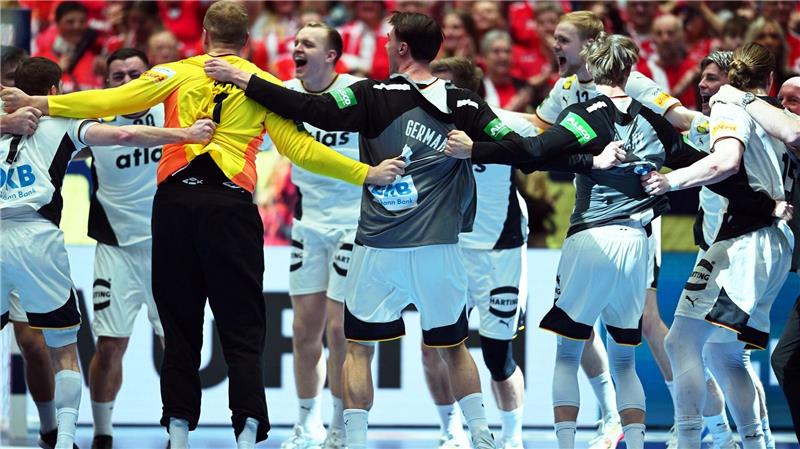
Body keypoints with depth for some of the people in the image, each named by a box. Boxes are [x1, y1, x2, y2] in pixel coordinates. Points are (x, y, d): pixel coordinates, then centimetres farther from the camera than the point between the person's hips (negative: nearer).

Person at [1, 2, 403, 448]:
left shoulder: (177, 74, 9)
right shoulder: (265, 86, 7)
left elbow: (111, 101, 4)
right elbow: (299, 147, 0)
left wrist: (38, 104, 11)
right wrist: (366, 174, 3)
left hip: (175, 202, 1)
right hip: (231, 206, -1)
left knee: (180, 325, 10)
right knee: (242, 329, 0)